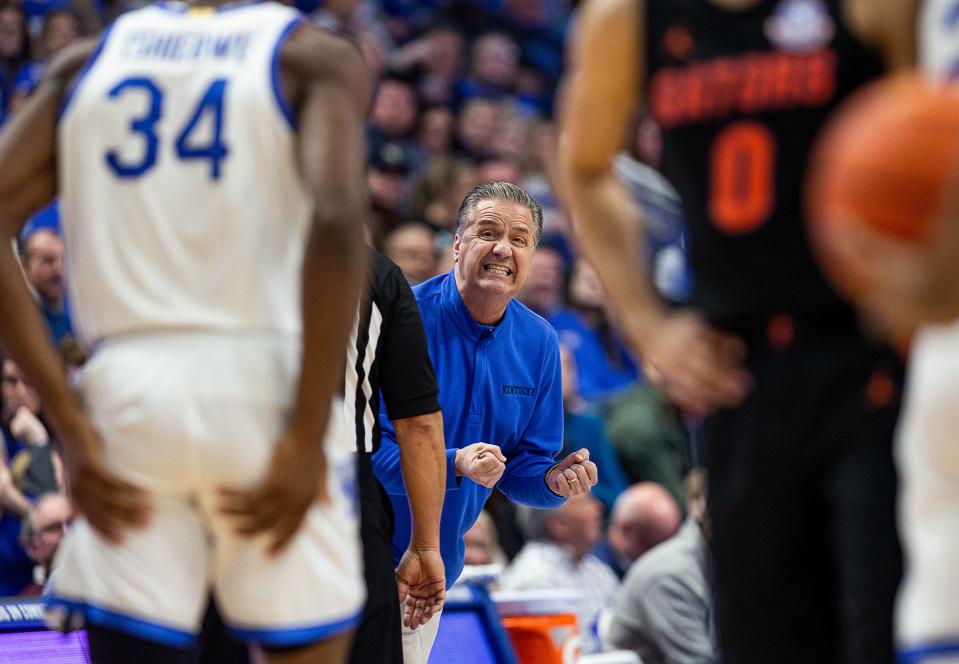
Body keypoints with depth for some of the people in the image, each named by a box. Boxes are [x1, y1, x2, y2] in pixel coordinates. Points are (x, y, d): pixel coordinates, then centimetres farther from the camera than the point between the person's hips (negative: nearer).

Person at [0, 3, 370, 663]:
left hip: (125, 392, 2)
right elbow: (338, 216, -14)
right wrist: (307, 435, -12)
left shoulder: (85, 62, 15)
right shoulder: (315, 58, 5)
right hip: (264, 379, -2)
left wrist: (70, 423, 0)